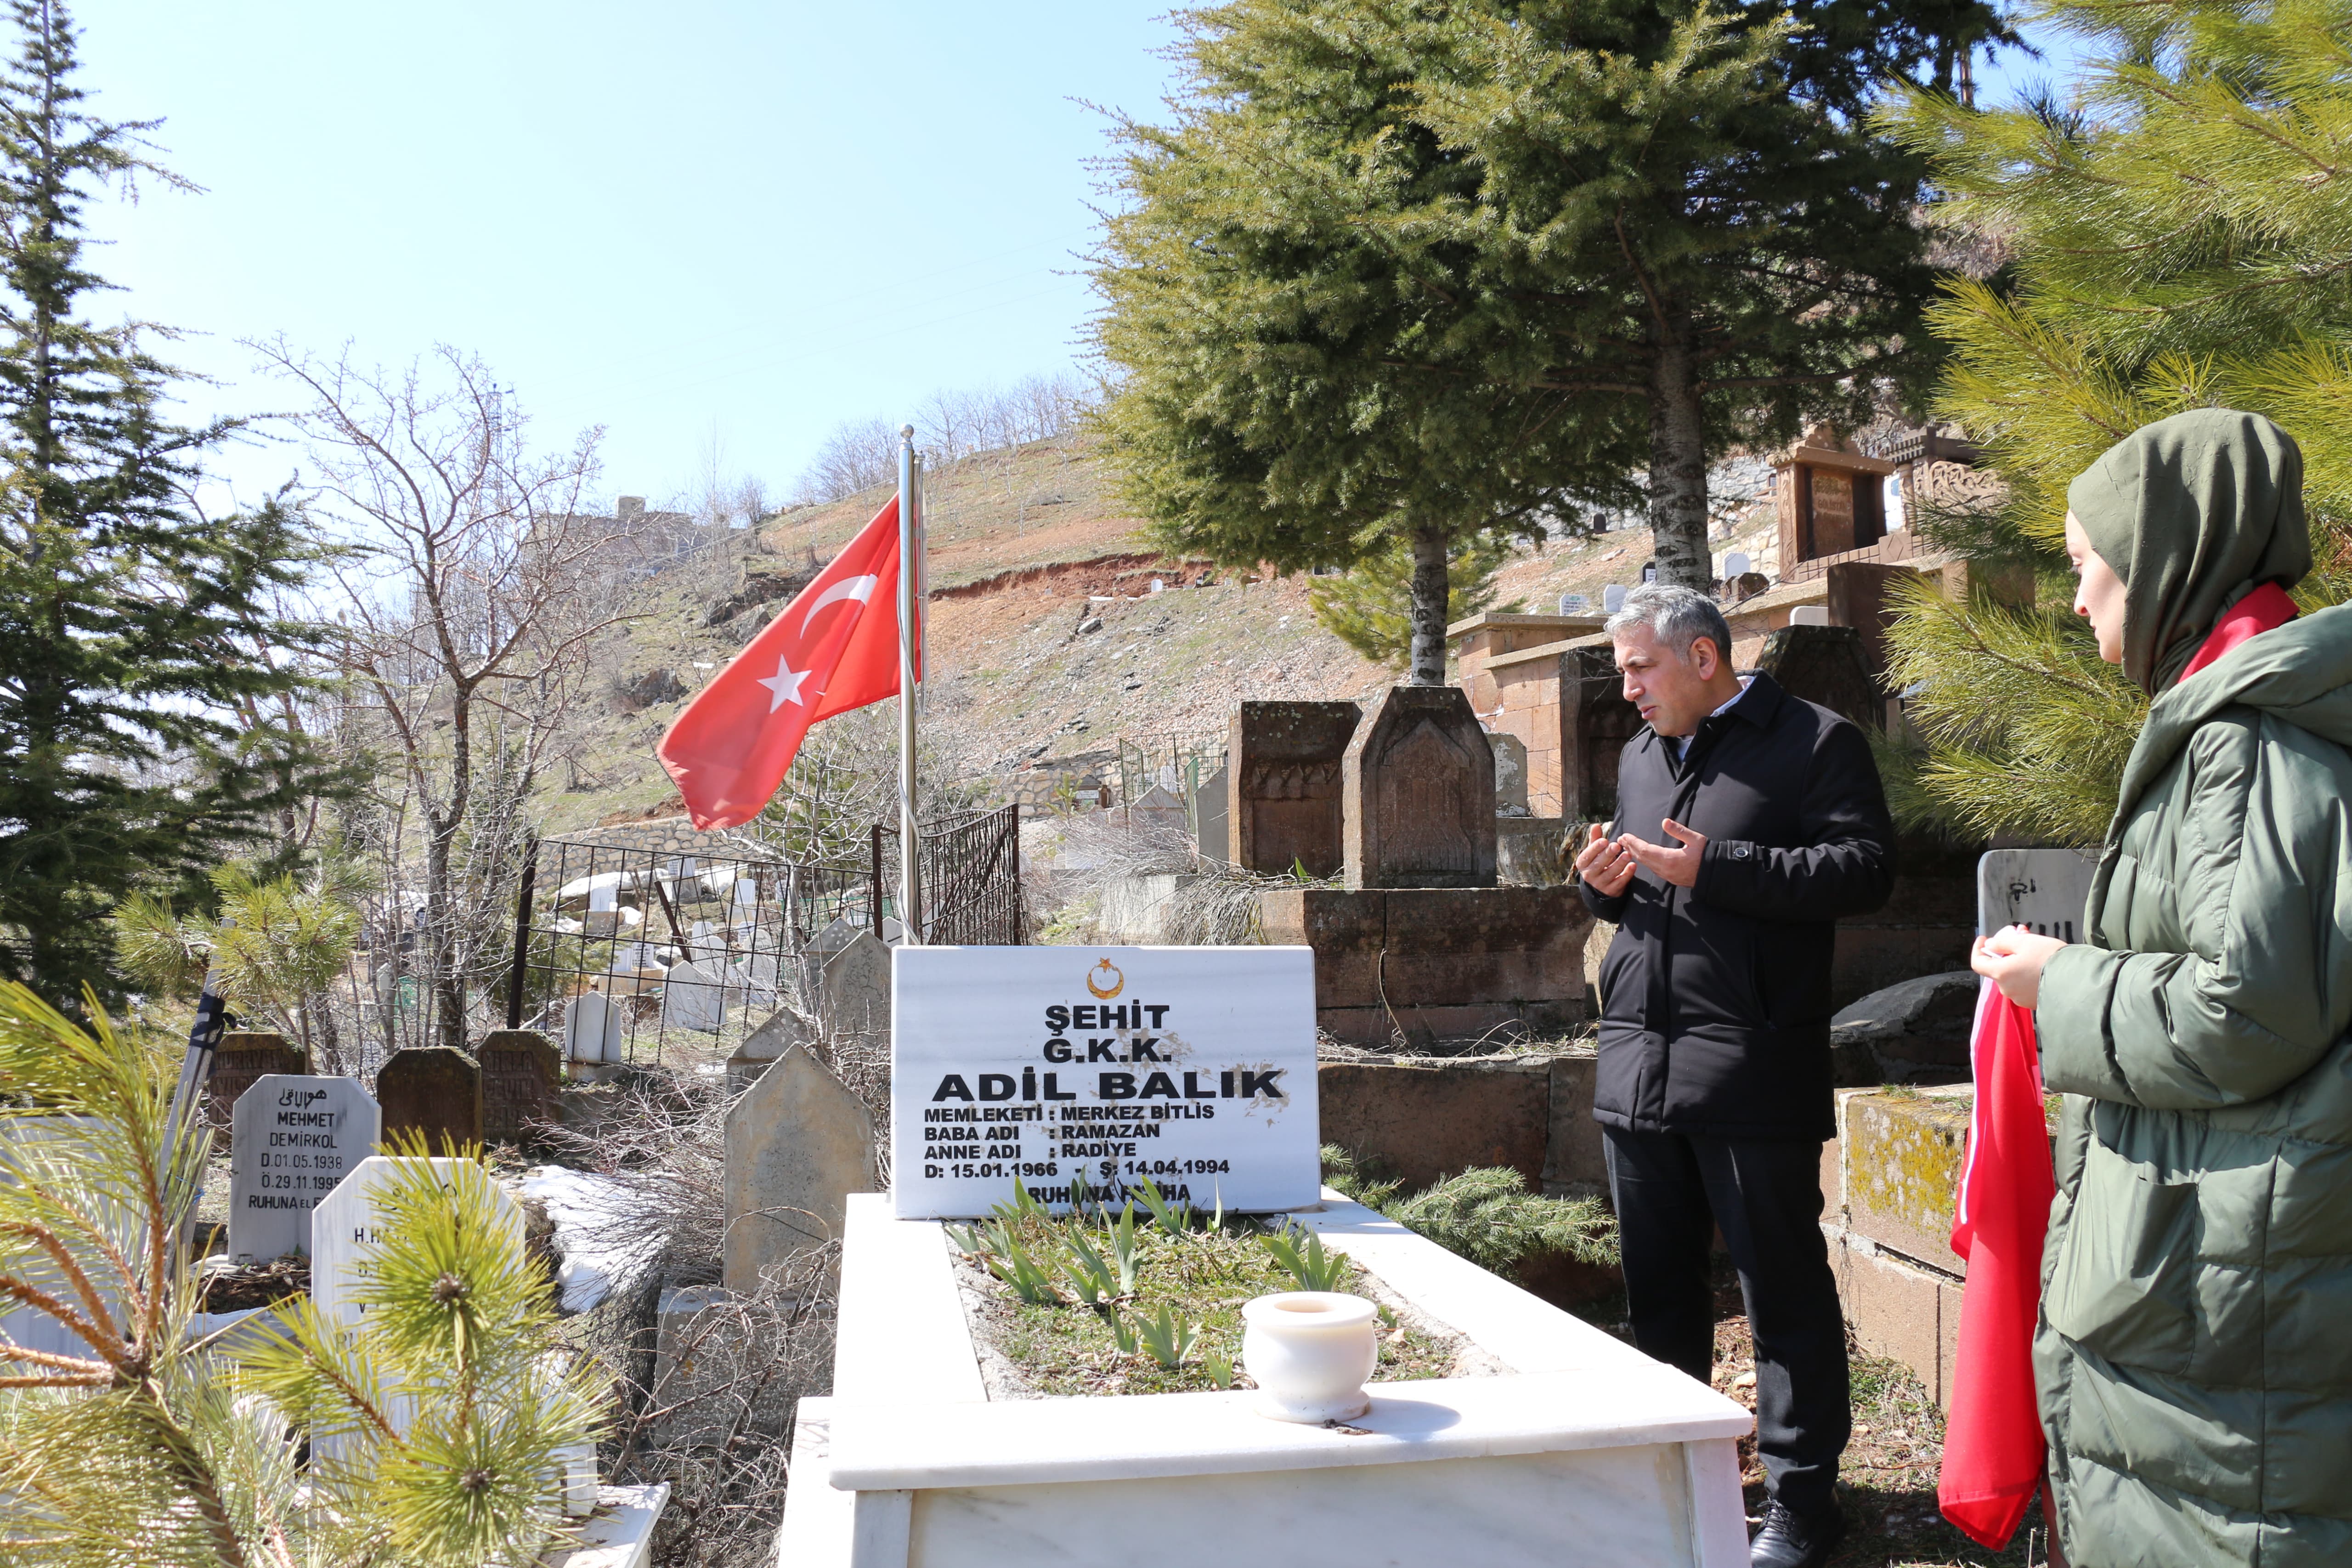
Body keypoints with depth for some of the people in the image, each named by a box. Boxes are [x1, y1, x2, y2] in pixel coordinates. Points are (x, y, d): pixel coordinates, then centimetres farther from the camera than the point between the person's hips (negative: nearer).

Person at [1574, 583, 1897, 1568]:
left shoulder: (1815, 741, -3)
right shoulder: (1640, 756, 19)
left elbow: (1866, 867, -14)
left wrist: (1714, 867, -18)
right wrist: (1607, 885, 4)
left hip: (1752, 1073, -7)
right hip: (1638, 1065, 7)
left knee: (1783, 1285, 1)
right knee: (1658, 1285, 15)